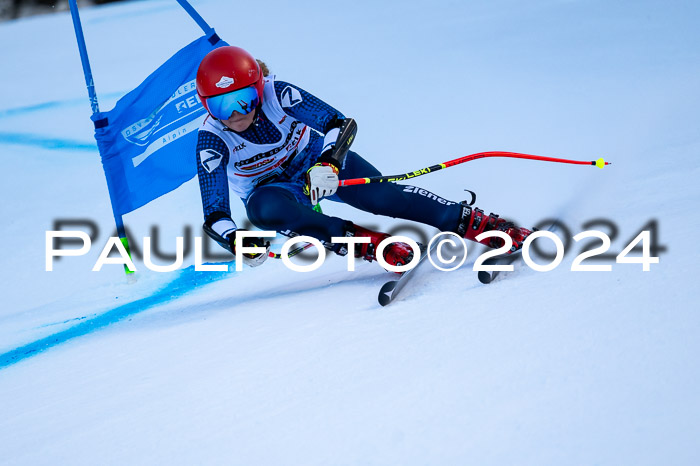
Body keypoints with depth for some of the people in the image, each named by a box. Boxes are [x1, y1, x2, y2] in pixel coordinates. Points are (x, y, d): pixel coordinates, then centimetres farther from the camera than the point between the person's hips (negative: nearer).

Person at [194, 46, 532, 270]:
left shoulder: (276, 95, -25)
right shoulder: (212, 142, -25)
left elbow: (342, 123, -25)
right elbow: (215, 216, -24)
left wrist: (328, 163, -46)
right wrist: (238, 243, -46)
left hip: (315, 161, 0)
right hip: (271, 187, 0)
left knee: (382, 195, -26)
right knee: (263, 209, -37)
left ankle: (474, 222, -22)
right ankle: (365, 242, -32)